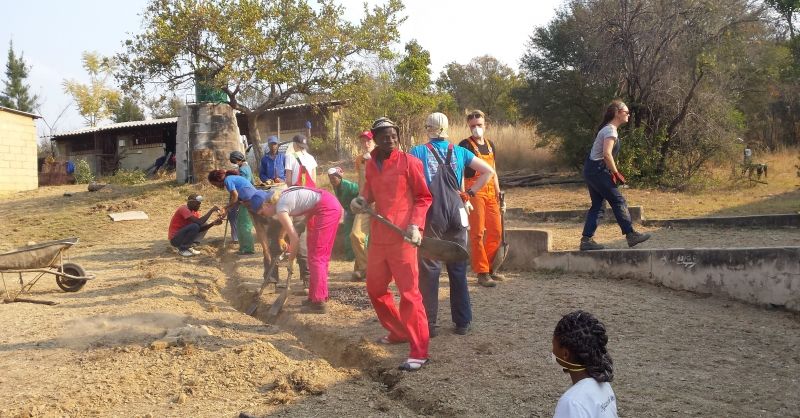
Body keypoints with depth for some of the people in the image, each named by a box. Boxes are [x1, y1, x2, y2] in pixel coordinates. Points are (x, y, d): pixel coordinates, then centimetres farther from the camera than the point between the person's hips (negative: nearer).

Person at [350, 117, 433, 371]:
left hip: (402, 238, -7)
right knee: (375, 288, 17)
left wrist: (416, 225, -16)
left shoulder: (408, 162, -7)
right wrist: (362, 200, -1)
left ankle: (419, 352, -2)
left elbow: (423, 197, -3)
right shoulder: (371, 165, 9)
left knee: (409, 293, -7)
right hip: (378, 237, 7)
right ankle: (398, 332, 35)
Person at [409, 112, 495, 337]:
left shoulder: (418, 152, -2)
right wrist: (469, 193, 9)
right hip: (456, 214, 3)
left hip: (431, 216, -3)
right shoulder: (459, 151, 7)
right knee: (458, 269, 11)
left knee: (429, 269, 4)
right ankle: (463, 322, 16)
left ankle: (429, 323, 6)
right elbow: (488, 171, 7)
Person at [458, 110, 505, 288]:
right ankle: (482, 273, 0)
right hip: (474, 192, -7)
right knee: (477, 233, -5)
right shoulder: (465, 145, -6)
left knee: (496, 232, 10)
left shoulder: (490, 145, 15)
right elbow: (460, 172, -15)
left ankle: (489, 268, 25)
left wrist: (498, 194, 18)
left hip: (490, 192, 7)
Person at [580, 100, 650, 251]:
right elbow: (607, 154, -27)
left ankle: (586, 240, 8)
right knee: (618, 201, -1)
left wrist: (612, 172, 15)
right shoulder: (611, 131, -15)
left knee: (597, 205, 10)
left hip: (592, 170, 10)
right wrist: (616, 173, -18)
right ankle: (631, 235, 6)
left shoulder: (608, 129, 16)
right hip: (597, 171, -10)